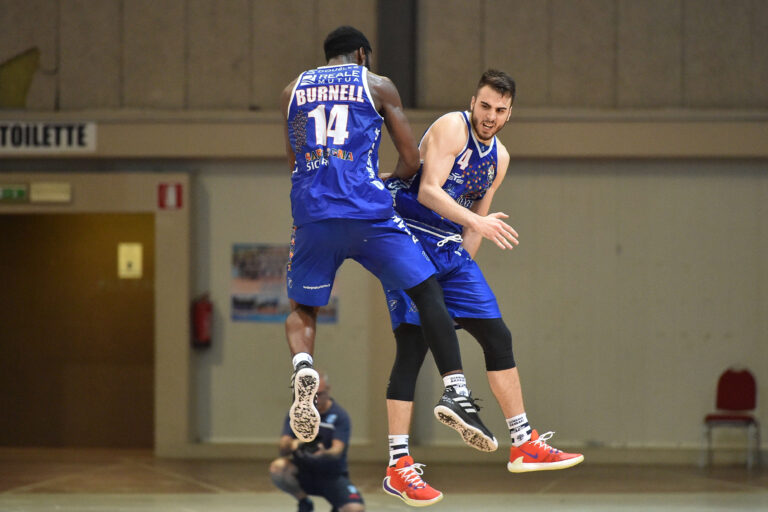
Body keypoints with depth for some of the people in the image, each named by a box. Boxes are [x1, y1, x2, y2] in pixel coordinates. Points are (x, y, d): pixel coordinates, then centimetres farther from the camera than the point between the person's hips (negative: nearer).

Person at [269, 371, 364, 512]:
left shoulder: (340, 415, -8)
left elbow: (337, 451, -22)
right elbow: (283, 446, -10)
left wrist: (324, 453, -46)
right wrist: (291, 444, -36)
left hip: (333, 475, -2)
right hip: (304, 471, 2)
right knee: (277, 467, -30)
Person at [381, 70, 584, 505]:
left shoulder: (499, 158, 13)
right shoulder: (451, 128, -11)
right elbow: (428, 191, -22)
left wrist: (463, 269, 14)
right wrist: (477, 222, -30)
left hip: (450, 250, 8)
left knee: (498, 336, 5)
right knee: (413, 346, -15)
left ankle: (524, 445, 14)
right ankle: (398, 464, -15)